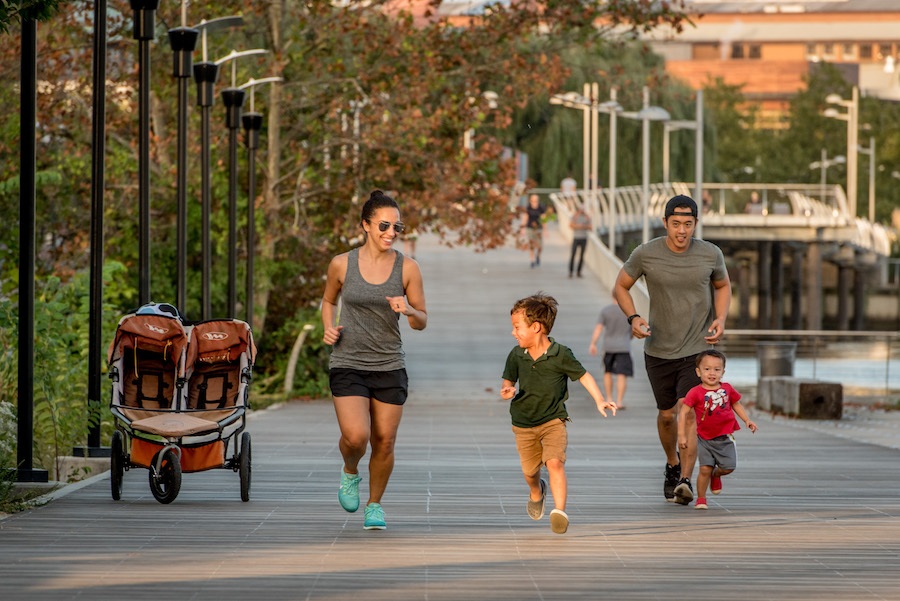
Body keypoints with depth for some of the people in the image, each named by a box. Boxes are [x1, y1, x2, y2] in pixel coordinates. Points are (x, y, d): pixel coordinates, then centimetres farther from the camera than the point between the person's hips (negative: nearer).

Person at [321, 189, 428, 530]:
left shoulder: (407, 268, -2)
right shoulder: (342, 265, -2)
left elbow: (422, 323, 4)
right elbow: (329, 300, 18)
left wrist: (408, 310, -18)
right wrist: (328, 328, -1)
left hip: (390, 367, 1)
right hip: (348, 364, -1)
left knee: (384, 441, 2)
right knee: (356, 437, -17)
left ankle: (375, 505, 24)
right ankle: (350, 473, 18)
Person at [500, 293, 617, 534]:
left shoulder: (560, 355, -14)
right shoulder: (516, 355, -4)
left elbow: (583, 376, -4)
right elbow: (508, 380, 10)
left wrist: (599, 400, -15)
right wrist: (507, 390, -14)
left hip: (553, 421, -3)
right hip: (524, 424, 4)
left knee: (555, 462, -24)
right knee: (530, 471, 14)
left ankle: (560, 510, -26)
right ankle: (536, 492, 48)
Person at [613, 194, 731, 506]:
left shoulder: (710, 254, -6)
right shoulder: (645, 254, -10)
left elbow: (723, 286, 13)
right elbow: (621, 286, 3)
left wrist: (720, 319, -4)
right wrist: (633, 317, -14)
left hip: (698, 348, -1)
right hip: (659, 349, 1)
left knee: (690, 412, -17)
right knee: (666, 415, 14)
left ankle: (685, 481, -21)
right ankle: (672, 465, 41)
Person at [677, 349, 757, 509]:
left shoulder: (727, 389, 1)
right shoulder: (696, 392, -11)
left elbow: (736, 405, 18)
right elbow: (683, 413, -12)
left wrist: (747, 420, 6)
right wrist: (681, 435, -19)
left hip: (725, 437, 3)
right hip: (705, 438, -3)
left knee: (729, 467, -4)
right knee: (705, 469, -9)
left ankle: (716, 475, 30)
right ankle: (701, 499, 8)